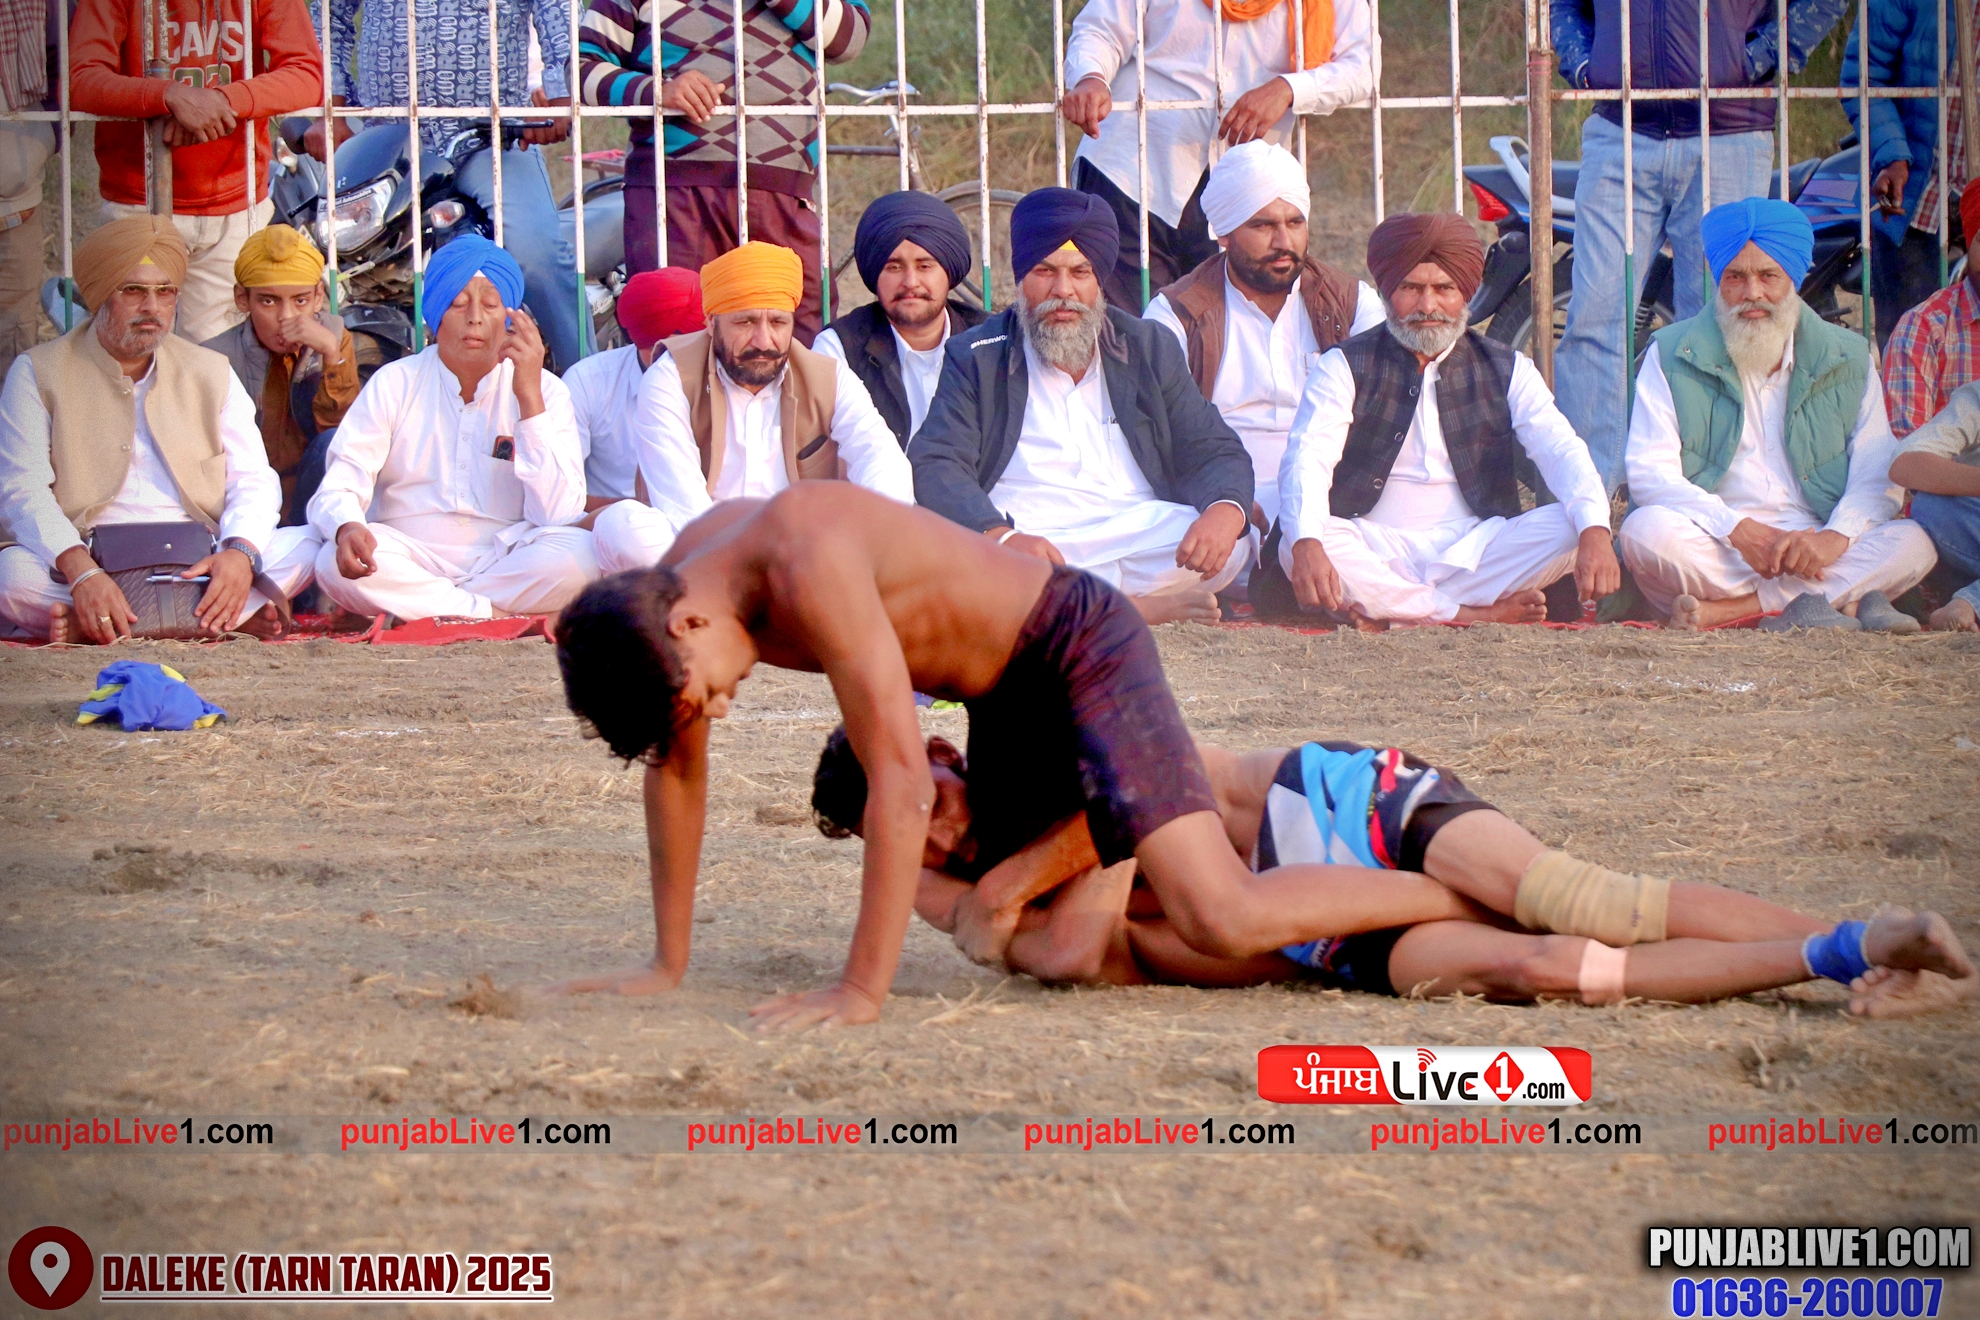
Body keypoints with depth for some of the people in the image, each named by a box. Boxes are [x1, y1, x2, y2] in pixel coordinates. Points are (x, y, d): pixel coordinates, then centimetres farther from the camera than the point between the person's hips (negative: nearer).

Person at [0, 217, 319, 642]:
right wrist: (81, 573, -27)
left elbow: (253, 480, 6)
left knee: (305, 549, -23)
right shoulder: (38, 374, 5)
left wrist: (240, 552, -19)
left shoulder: (210, 373, 16)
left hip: (198, 565, 3)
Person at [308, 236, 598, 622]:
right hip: (411, 560, 0)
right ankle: (497, 616, -24)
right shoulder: (394, 384, 5)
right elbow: (339, 489, -4)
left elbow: (557, 515, -10)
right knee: (336, 562, -32)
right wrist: (347, 528, -30)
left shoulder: (545, 390, 3)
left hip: (505, 559, 0)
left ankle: (420, 613, -22)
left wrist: (530, 398, -14)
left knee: (579, 554, -31)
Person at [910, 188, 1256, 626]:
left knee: (1231, 544, -27)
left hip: (1139, 542, 2)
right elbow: (935, 468, -4)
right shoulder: (976, 358, 10)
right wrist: (1002, 537, -25)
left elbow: (1219, 455, 13)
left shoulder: (1150, 349, 17)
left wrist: (1224, 512, -14)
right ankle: (1143, 607, -27)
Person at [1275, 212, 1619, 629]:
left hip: (1476, 548, 2)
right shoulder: (1344, 368, 4)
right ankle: (1478, 615, -26)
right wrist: (1307, 545, -34)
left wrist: (1594, 532, -27)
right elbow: (1306, 459, -11)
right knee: (1294, 547, -33)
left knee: (1568, 530, -24)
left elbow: (1562, 452, -4)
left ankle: (1390, 611, -24)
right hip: (1377, 553, -2)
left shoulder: (1507, 371, 10)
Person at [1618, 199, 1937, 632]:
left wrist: (1834, 538, -19)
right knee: (1646, 531, -32)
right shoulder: (1671, 357, 6)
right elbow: (1650, 474, -5)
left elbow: (1878, 476, 2)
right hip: (1715, 553, -2)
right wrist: (1740, 530, -19)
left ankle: (1723, 611, -31)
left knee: (1913, 544, -26)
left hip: (1813, 548, 2)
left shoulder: (1847, 359, 11)